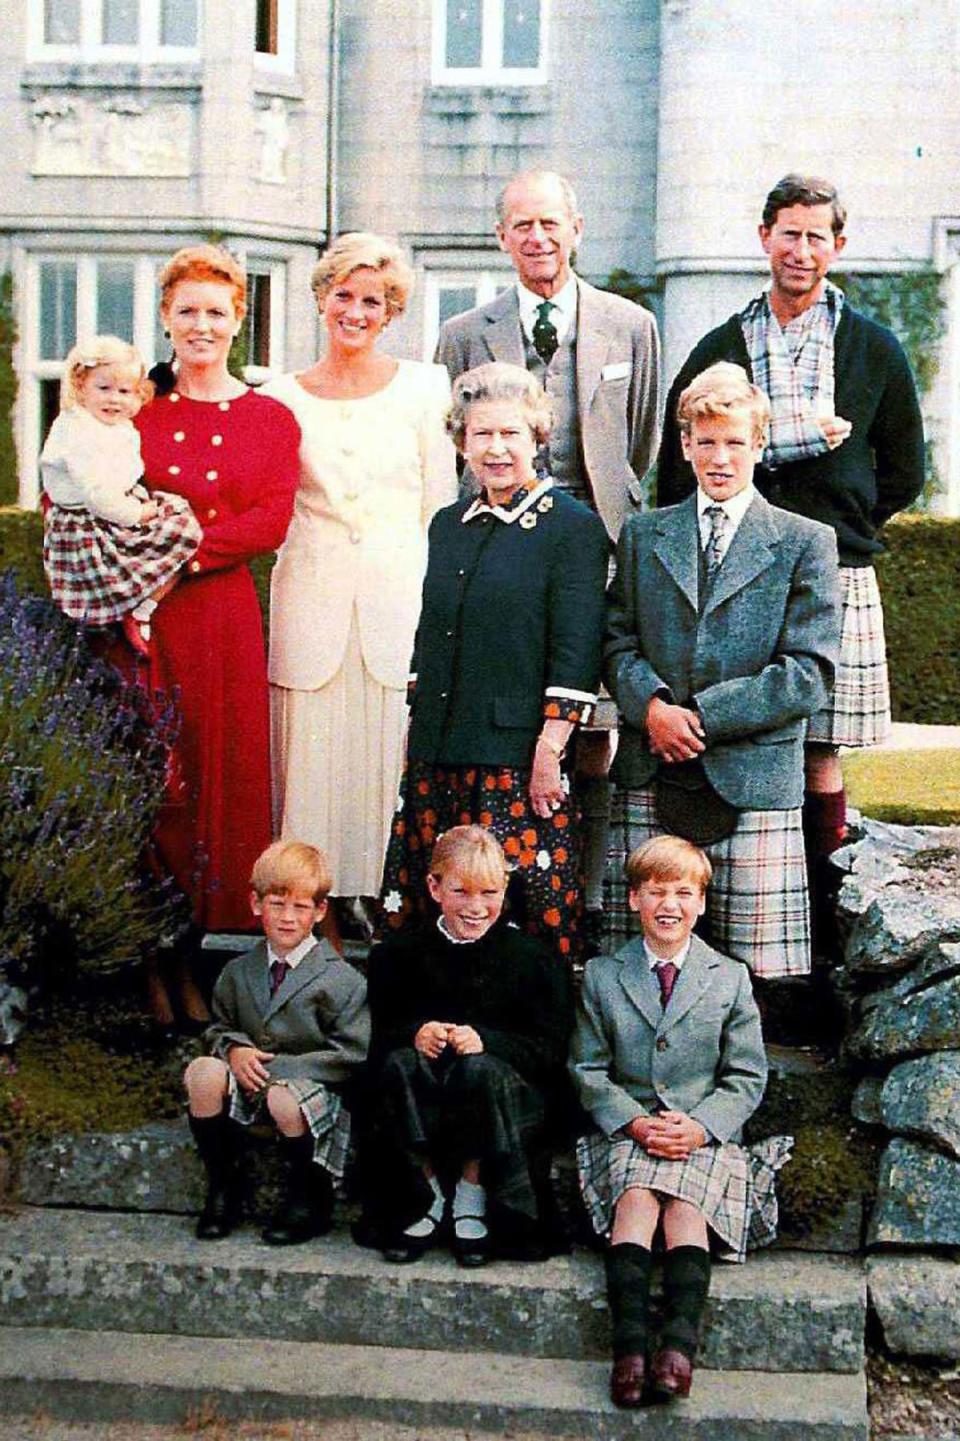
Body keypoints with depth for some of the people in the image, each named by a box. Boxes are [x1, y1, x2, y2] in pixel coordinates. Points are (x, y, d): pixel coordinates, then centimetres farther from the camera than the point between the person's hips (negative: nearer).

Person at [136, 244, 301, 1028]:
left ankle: (198, 959, 9)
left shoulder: (270, 420, 9)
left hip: (223, 614, 1)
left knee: (221, 771, 0)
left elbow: (272, 520, -3)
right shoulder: (137, 411, 9)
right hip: (143, 617, 0)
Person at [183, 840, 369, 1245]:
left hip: (313, 1086, -4)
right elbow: (220, 1027, 19)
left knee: (285, 1102, -38)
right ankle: (222, 1190, -7)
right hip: (252, 1083, 4)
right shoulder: (237, 973, 11)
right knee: (203, 1072, -26)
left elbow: (351, 1055, -11)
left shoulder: (342, 980, -6)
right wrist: (234, 1048, -7)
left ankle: (308, 1201, -7)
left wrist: (277, 1068, -17)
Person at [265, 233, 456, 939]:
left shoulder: (423, 387, 7)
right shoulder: (283, 397, 9)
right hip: (312, 607, 1)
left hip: (400, 604, -1)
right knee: (314, 767, 0)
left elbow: (440, 508, 6)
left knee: (392, 766, -2)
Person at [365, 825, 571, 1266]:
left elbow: (551, 1050, -5)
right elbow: (378, 1038, 5)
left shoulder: (532, 958, 2)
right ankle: (424, 1194, -15)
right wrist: (414, 1035, -18)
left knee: (479, 1070, -35)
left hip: (508, 1099, -2)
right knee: (401, 1063, -30)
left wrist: (485, 1041, -21)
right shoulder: (398, 955, 9)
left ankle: (474, 1188, -13)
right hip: (421, 1112, 2)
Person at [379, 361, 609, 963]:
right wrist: (416, 728, 16)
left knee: (530, 904, -5)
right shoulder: (449, 525, 16)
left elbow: (577, 654, -9)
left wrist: (550, 751, -14)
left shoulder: (572, 526, -4)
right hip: (436, 754, 6)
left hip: (519, 759, -6)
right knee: (433, 914, 7)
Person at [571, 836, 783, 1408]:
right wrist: (636, 1123, -11)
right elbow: (589, 1071, 7)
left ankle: (681, 1342, -45)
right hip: (627, 1131, 0)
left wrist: (699, 1127, -13)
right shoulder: (603, 975, 10)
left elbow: (747, 1077, 6)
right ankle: (630, 1345, -44)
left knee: (684, 1201, -30)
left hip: (706, 1134, 0)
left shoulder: (731, 978, 9)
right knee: (636, 1195, -30)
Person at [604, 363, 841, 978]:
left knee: (757, 969, -4)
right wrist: (652, 705, -9)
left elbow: (810, 673, -2)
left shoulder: (805, 543, 6)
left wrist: (704, 715, -10)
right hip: (651, 782, 3)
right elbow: (619, 642, 12)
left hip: (754, 782, -2)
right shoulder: (644, 535, 17)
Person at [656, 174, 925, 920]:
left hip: (836, 579, 0)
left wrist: (839, 527, 9)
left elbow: (905, 471, 15)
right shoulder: (722, 348, 10)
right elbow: (678, 473, 11)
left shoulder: (875, 348, 9)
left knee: (820, 751, 0)